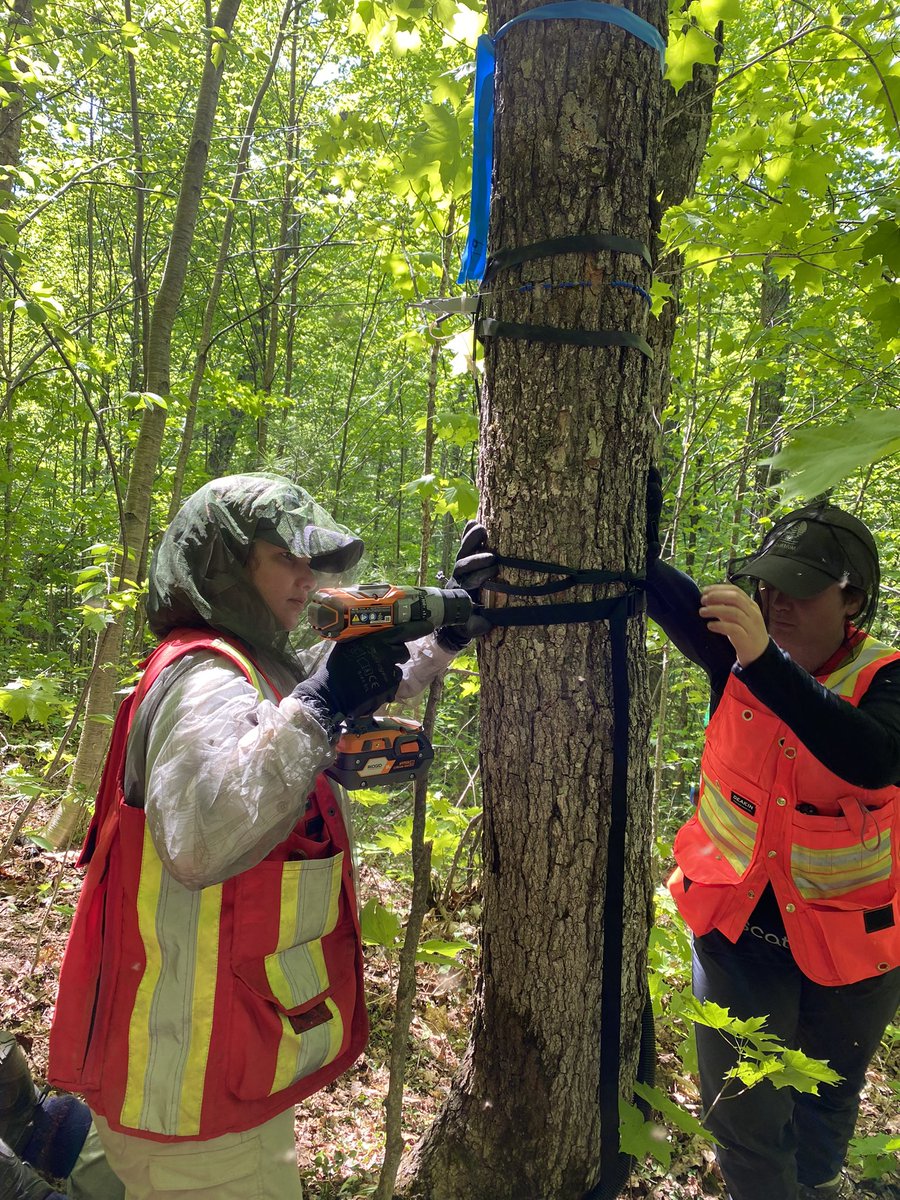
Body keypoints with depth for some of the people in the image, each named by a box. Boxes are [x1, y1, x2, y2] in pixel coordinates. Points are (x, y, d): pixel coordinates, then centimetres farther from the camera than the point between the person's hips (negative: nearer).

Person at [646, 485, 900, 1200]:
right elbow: (651, 576, -19)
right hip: (739, 928, 1)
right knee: (744, 1119, 5)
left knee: (826, 1108, 24)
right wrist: (641, 475, -32)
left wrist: (764, 660, -48)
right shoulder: (740, 653, -11)